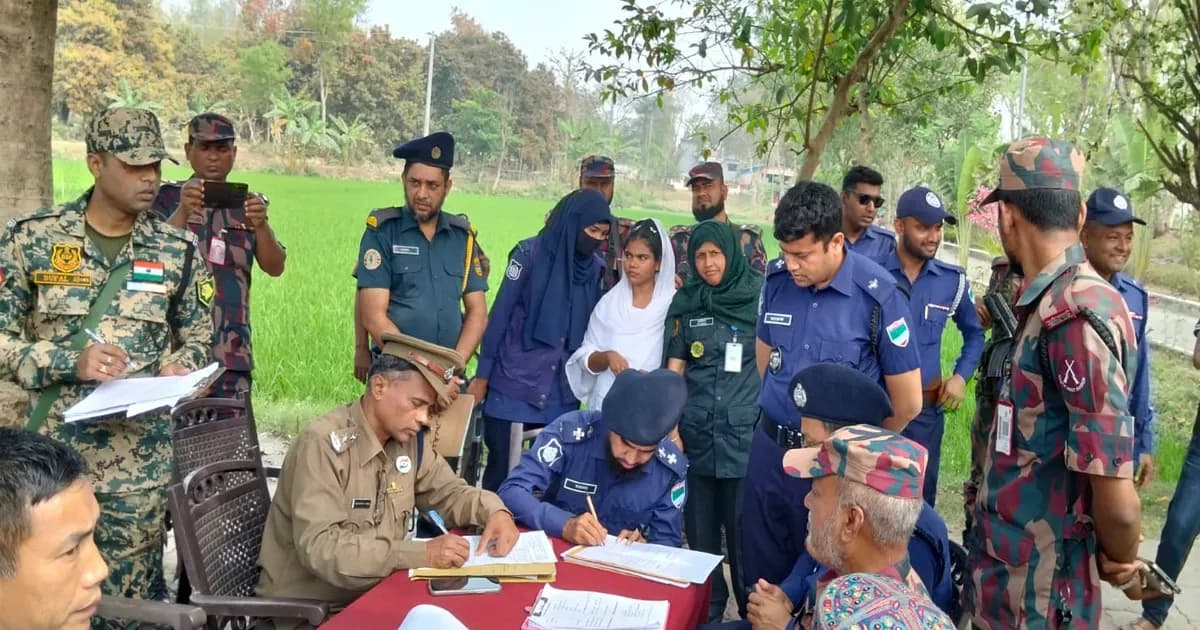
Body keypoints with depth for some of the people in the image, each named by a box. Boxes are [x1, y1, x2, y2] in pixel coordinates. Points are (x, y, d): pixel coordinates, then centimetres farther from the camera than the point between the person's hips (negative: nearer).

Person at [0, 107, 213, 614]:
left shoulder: (178, 250, 3)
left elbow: (198, 336, 13)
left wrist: (178, 368, -8)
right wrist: (70, 362, -15)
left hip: (141, 463, 1)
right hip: (51, 453, 0)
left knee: (132, 599, 9)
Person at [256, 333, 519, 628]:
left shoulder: (409, 440, -1)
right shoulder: (323, 443, -21)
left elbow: (450, 492, 11)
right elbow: (319, 547, -28)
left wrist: (494, 511, -10)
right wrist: (421, 554, -33)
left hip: (375, 593, 7)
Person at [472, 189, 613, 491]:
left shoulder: (596, 267, 4)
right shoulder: (530, 253, -7)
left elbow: (594, 328, 9)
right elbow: (499, 315, -4)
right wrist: (482, 376, -4)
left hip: (562, 393, 3)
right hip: (513, 384, -3)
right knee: (501, 467, 2)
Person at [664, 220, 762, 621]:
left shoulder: (759, 297, 0)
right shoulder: (685, 302, 6)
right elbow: (674, 369, 8)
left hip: (746, 433, -2)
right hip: (696, 434, 3)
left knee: (743, 528, 2)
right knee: (700, 528, 9)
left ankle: (752, 611, 18)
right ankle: (706, 609, 26)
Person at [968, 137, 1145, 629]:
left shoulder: (1076, 314, -25)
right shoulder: (1047, 303, 4)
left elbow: (1115, 495, -25)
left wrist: (1120, 562, -7)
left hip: (1037, 586, -8)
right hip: (1008, 564, 8)